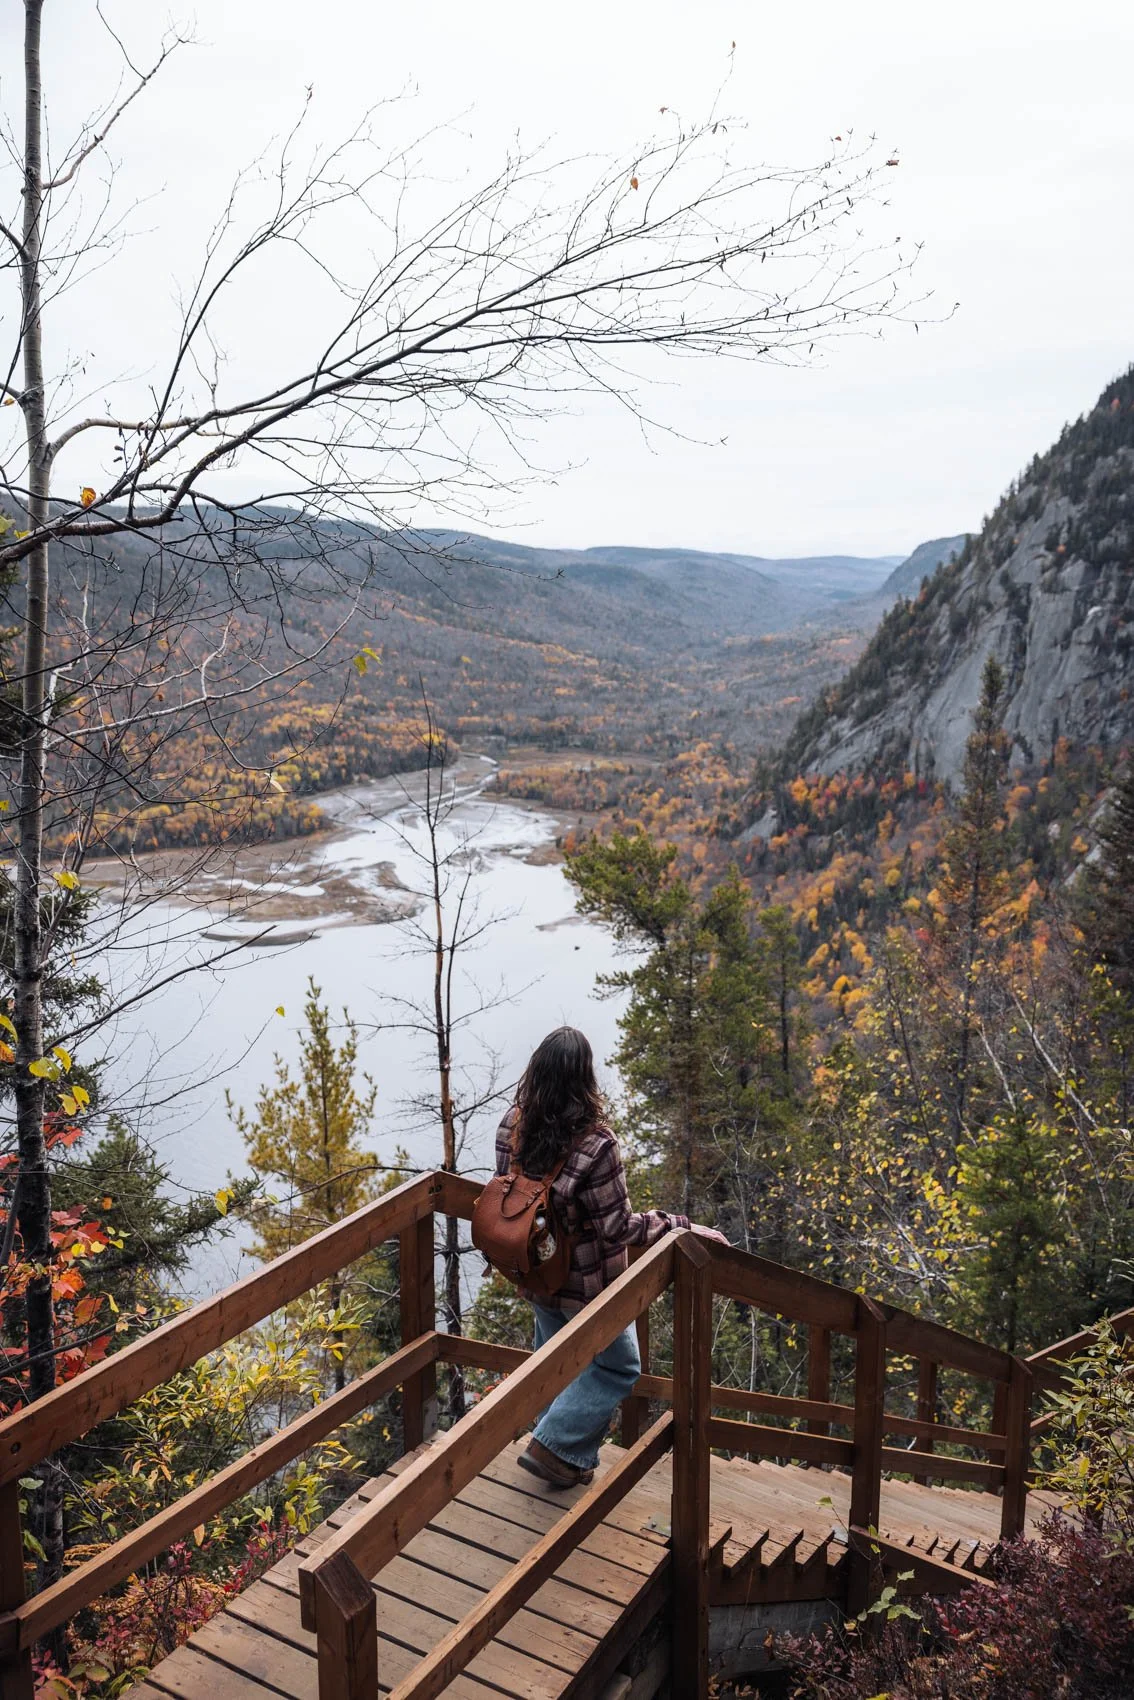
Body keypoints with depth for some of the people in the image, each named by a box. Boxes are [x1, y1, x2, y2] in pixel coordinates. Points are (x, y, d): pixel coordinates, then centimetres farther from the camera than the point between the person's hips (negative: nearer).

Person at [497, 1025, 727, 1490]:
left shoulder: (511, 1126, -13)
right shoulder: (593, 1144, -32)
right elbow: (617, 1227, -25)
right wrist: (682, 1227, -17)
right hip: (587, 1282, -6)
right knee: (617, 1366, 19)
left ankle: (562, 1454, 45)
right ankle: (556, 1446, 18)